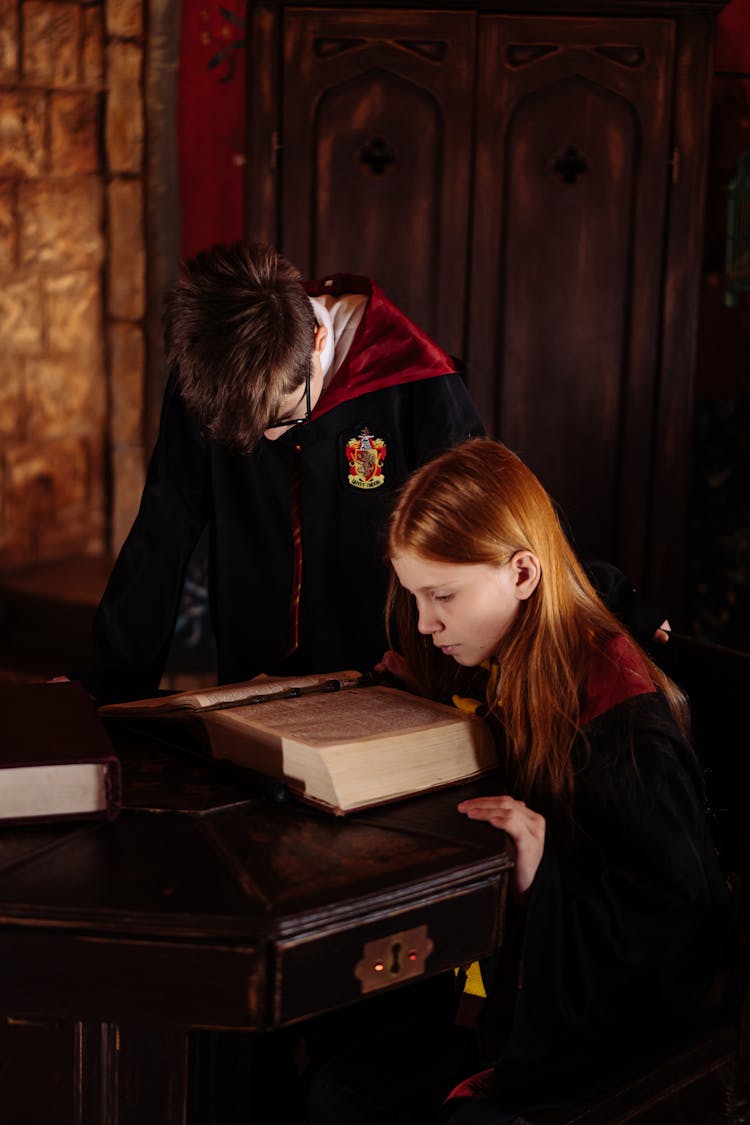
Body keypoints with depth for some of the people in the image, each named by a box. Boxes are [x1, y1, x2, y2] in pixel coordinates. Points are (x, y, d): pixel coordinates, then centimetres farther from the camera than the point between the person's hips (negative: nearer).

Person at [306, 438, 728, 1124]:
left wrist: (547, 877, -30)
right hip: (503, 973, 7)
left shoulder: (624, 718, -22)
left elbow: (686, 912, -20)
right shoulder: (490, 675, 2)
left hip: (603, 1009, -7)